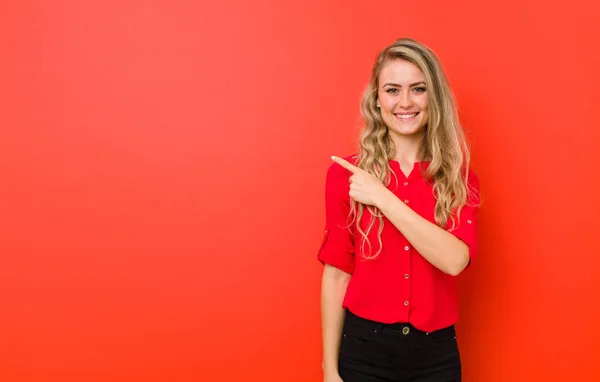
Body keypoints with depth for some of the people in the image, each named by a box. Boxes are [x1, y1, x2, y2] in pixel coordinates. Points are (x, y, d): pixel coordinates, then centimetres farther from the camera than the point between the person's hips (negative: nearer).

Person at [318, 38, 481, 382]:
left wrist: (383, 197, -21)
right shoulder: (346, 174, -6)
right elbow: (336, 275, -4)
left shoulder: (459, 178, -1)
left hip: (436, 352, 2)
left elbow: (455, 259, -17)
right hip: (364, 348, -1)